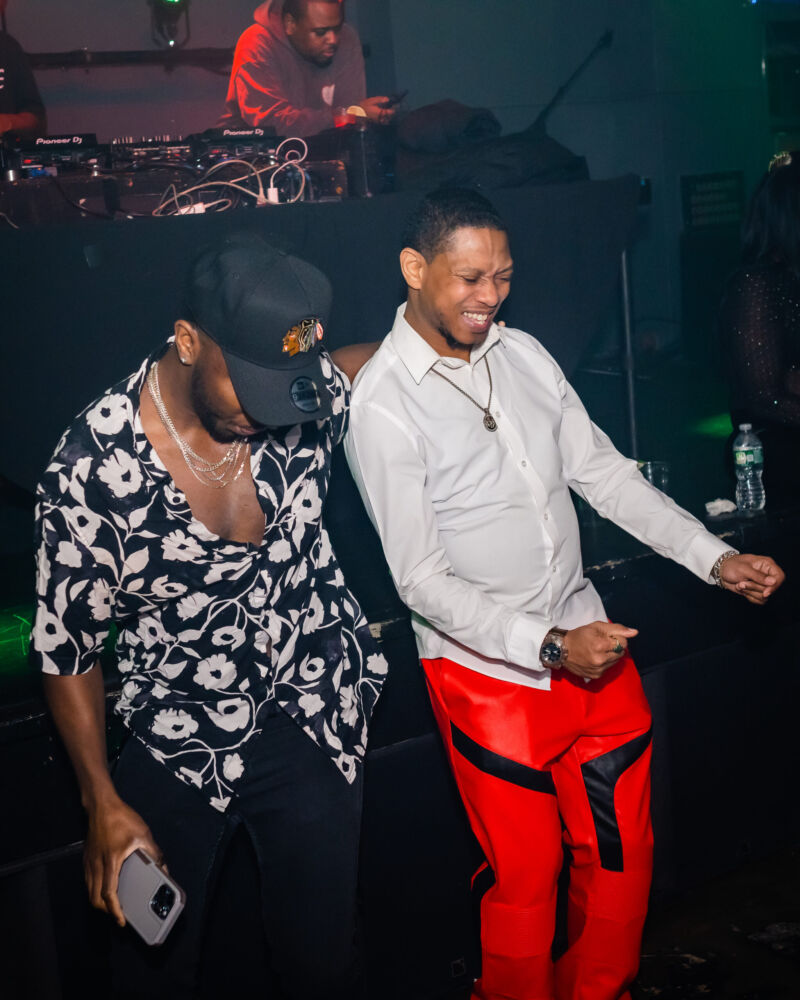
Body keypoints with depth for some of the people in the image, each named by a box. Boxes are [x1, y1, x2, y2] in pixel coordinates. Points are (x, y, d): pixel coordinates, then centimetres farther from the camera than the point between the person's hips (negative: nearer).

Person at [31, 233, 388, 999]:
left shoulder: (315, 395, -15)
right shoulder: (92, 469, -22)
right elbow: (66, 646, -9)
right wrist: (102, 803, -7)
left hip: (315, 715, 2)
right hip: (175, 742, -2)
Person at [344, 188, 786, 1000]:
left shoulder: (523, 354, 4)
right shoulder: (380, 405, -15)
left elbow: (603, 472, 9)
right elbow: (422, 580, -17)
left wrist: (715, 558, 1)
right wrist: (549, 647, -24)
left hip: (590, 641, 6)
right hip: (488, 669, -6)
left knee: (623, 855, 15)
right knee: (526, 874, 7)